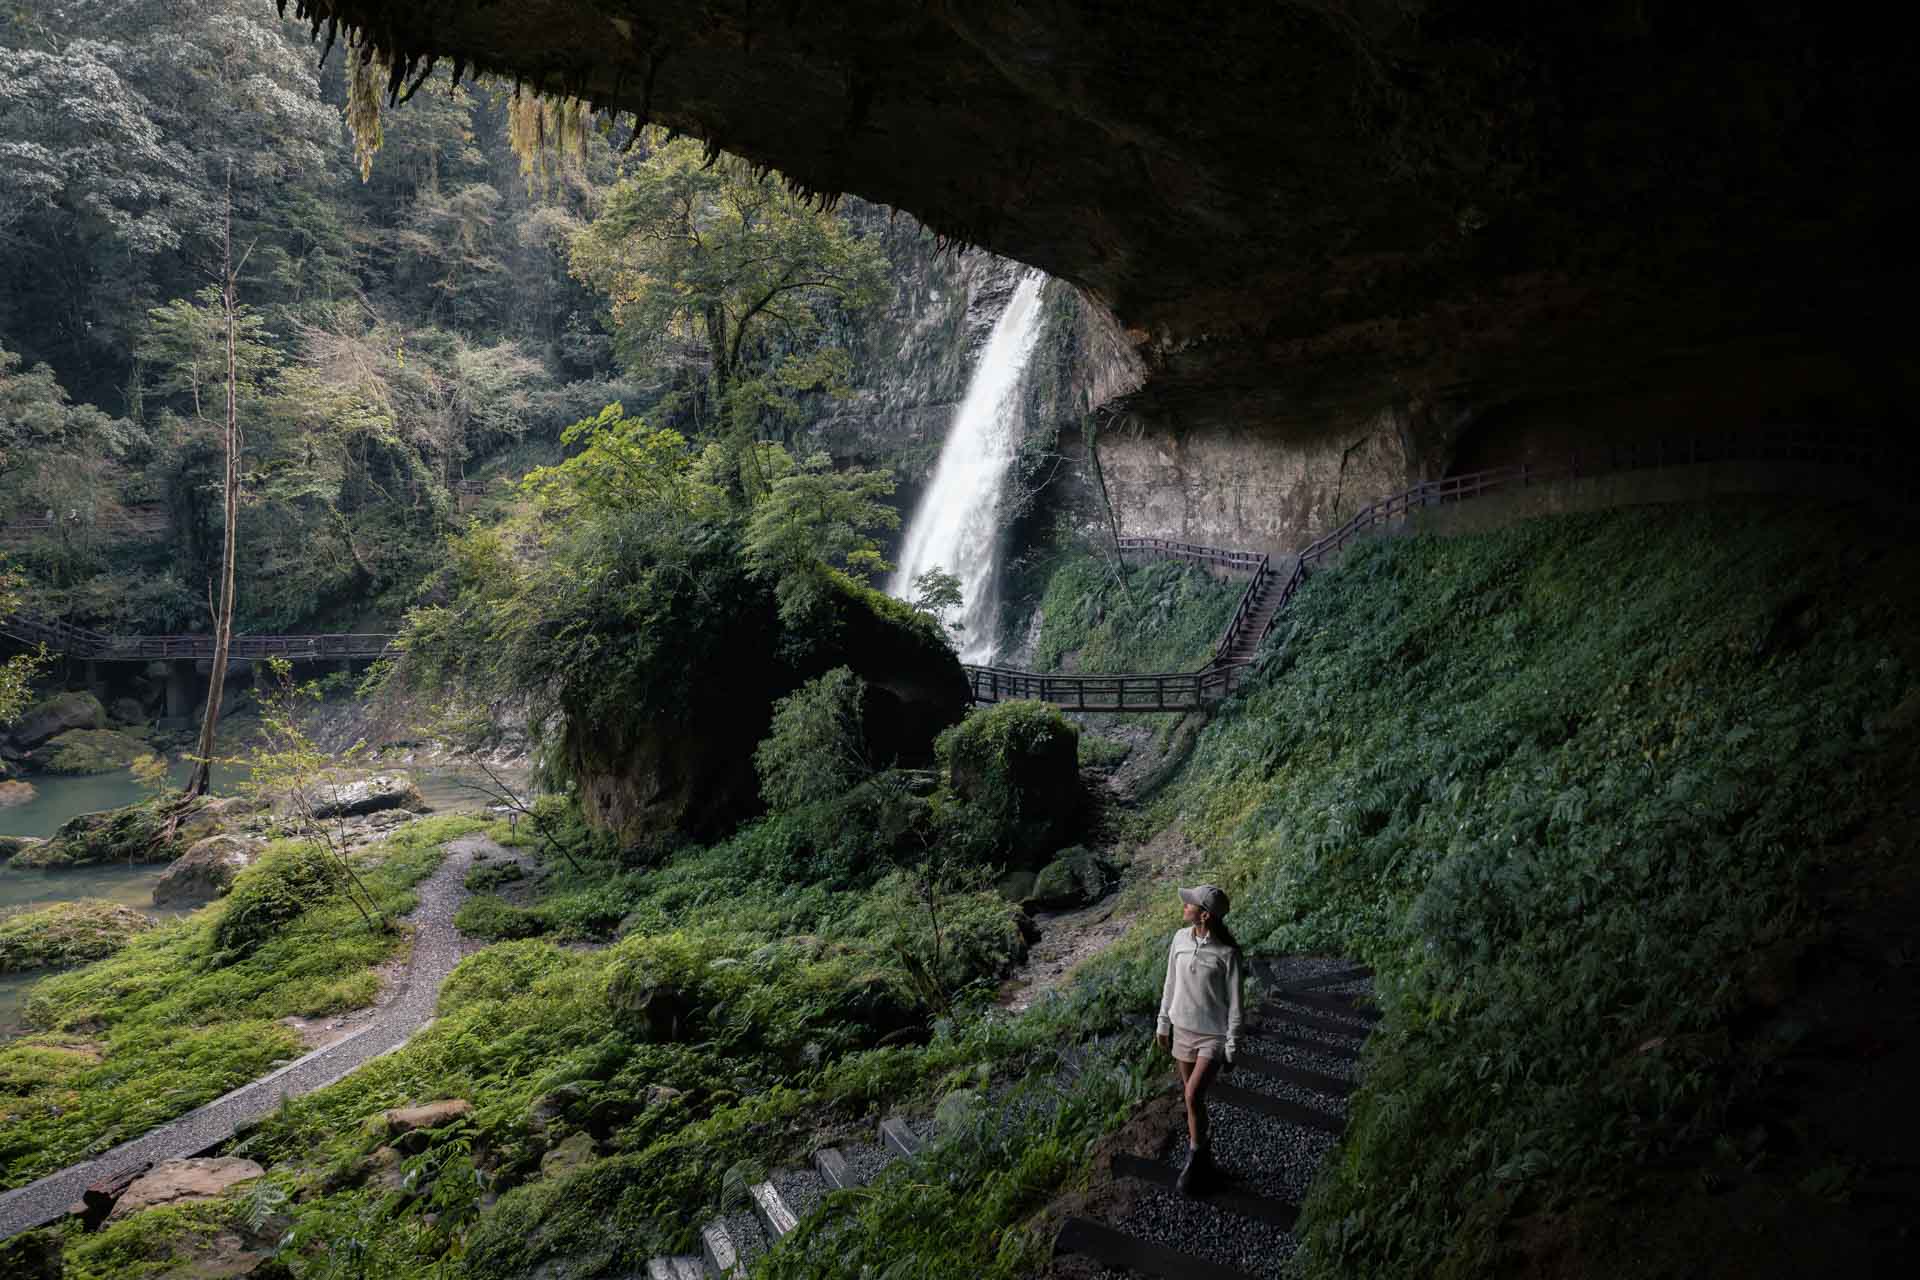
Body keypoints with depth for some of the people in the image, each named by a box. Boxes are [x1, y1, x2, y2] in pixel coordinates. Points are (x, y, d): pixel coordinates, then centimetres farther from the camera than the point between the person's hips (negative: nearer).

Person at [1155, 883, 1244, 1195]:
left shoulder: (1227, 953, -22)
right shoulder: (1181, 939, -7)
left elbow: (1234, 1004, -13)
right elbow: (1171, 984, 5)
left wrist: (1232, 1048, -9)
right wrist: (1163, 1024, 11)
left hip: (1214, 1035, -5)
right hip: (1183, 1030, 5)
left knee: (1193, 1096, -15)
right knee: (1192, 1097, 14)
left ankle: (1195, 1157, 7)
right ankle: (1203, 1157, 33)